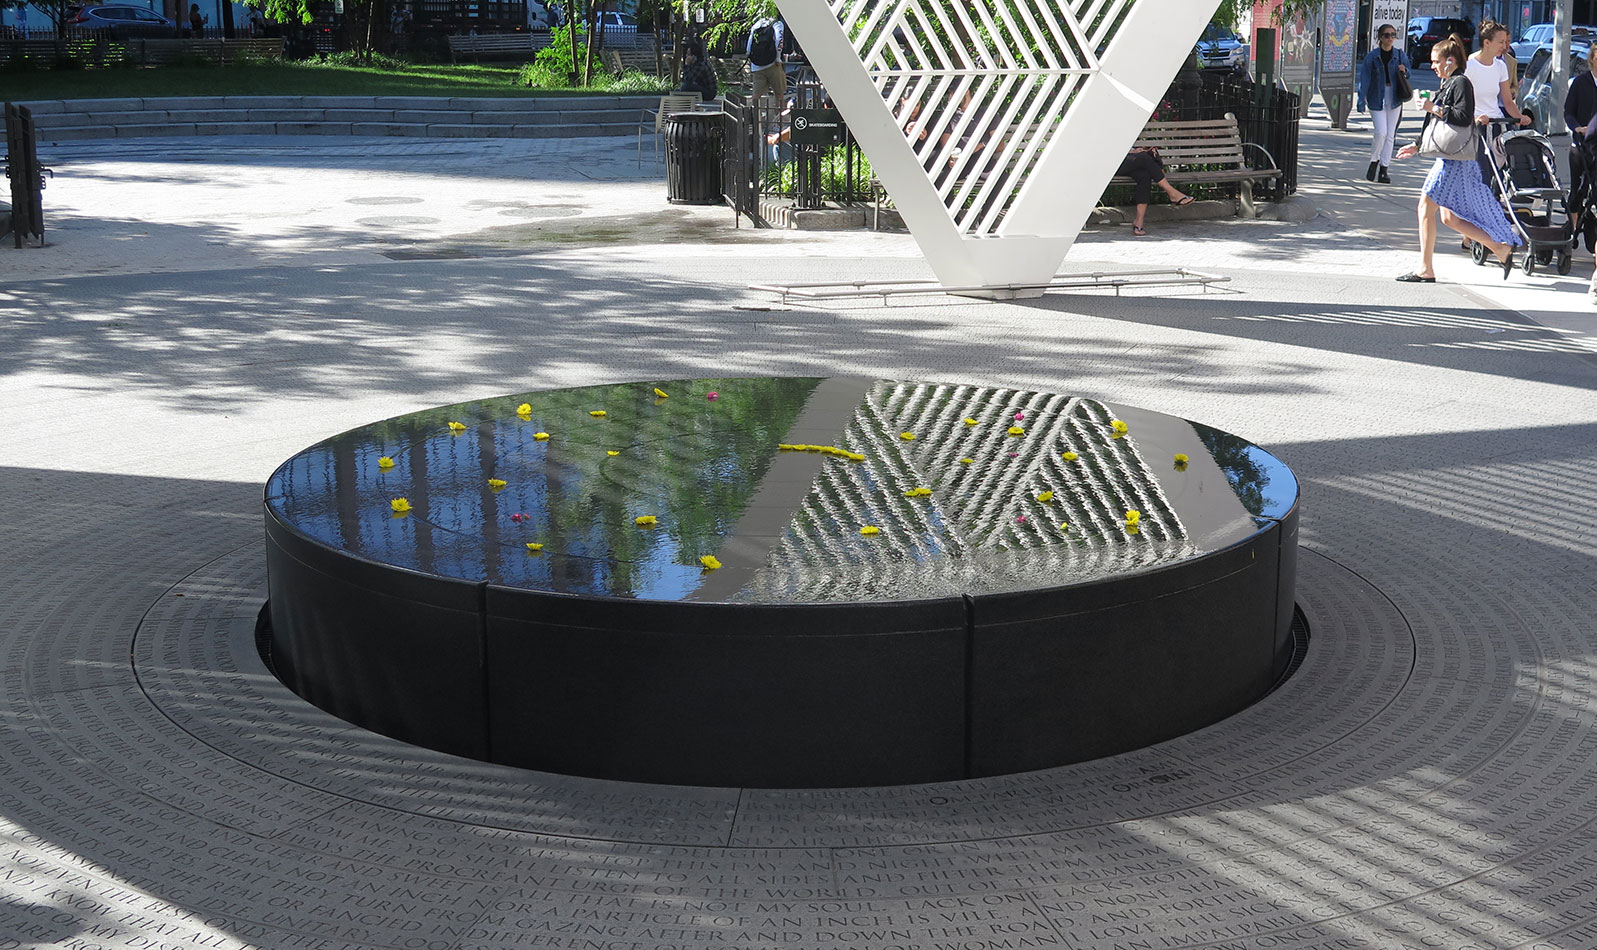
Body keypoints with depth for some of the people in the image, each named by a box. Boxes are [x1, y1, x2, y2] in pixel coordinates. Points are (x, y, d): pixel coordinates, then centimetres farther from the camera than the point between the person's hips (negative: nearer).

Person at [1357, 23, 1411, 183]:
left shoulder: (1401, 55, 5)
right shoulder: (1372, 56, -3)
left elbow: (1408, 76, 12)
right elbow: (1364, 78, -4)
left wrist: (1404, 71, -12)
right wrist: (1361, 100, -11)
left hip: (1394, 98, 3)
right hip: (1377, 98, -3)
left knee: (1390, 135, 4)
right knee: (1381, 132, -15)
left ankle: (1383, 170, 11)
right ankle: (1374, 162, 9)